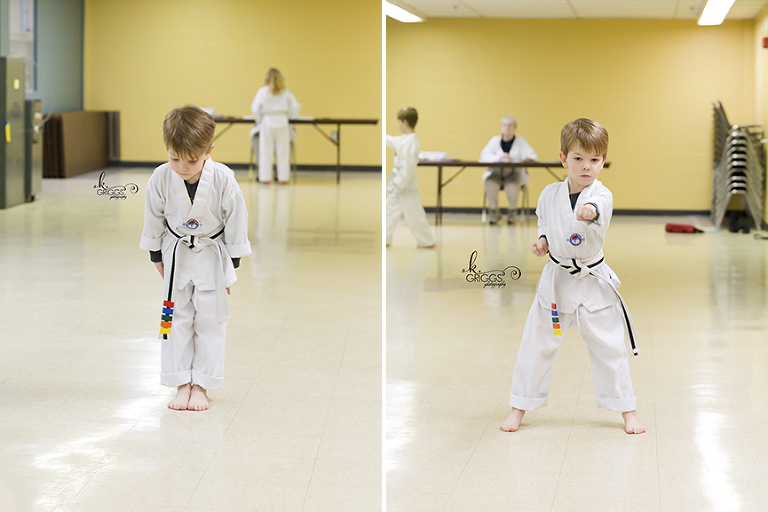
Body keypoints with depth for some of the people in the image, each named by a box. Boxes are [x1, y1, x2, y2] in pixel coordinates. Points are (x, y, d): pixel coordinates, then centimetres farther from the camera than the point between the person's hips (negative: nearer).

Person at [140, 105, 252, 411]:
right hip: (177, 254, 1)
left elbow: (236, 222, -12)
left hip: (212, 256, -1)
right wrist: (156, 257, 6)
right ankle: (181, 384, 13)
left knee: (210, 320, 3)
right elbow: (154, 219, -3)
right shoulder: (161, 179, -22)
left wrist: (232, 265, -5)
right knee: (176, 318, 4)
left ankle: (201, 385, 12)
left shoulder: (223, 180, -26)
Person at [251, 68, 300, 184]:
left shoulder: (262, 91, 1)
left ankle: (266, 177, 1)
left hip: (267, 122, -1)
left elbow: (255, 108, -3)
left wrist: (258, 120, 11)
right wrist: (288, 116, 18)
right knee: (283, 151, 5)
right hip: (282, 122, 1)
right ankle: (283, 177, 5)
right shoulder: (285, 92, 5)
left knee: (265, 151, 3)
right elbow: (296, 107, 4)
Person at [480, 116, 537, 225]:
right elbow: (484, 154, -4)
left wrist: (526, 159, -26)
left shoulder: (520, 141, 7)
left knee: (513, 184, -36)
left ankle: (512, 212, -21)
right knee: (490, 182, -32)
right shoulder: (495, 140, 9)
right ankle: (494, 212, -21)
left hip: (514, 173, -1)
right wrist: (498, 158, -21)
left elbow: (532, 155, -1)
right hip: (496, 173, 1)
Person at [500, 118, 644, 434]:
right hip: (556, 279, 3)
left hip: (593, 283, -2)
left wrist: (590, 210, -64)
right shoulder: (550, 194, -3)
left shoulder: (600, 195, -15)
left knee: (609, 348, 4)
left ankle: (627, 411, 18)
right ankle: (519, 408, 21)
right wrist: (542, 240, -1)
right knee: (536, 345, 7)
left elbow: (599, 206, -41)